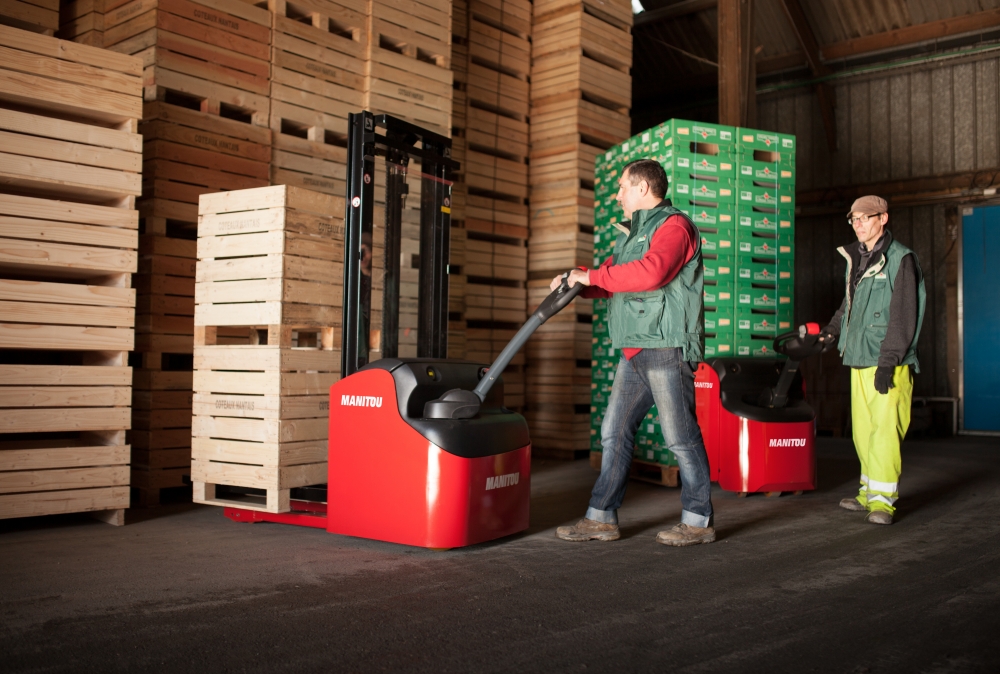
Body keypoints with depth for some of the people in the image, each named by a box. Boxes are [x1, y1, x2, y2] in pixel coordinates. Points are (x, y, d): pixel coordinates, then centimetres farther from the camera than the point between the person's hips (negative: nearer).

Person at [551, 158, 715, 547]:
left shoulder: (673, 226, -7)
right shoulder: (632, 235, 24)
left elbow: (650, 272, -24)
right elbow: (611, 277, 23)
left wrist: (592, 276, -17)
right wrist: (575, 281, 3)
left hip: (666, 348, -9)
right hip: (634, 353, 9)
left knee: (680, 437, -3)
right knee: (615, 432, 8)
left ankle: (698, 521, 9)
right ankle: (602, 518, 13)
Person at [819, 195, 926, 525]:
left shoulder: (901, 259, -6)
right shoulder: (855, 259, 17)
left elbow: (903, 315, -13)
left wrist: (888, 360, -19)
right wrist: (833, 328, 29)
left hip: (888, 363, -7)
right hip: (859, 359, 7)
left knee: (885, 429, -9)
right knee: (862, 431, 8)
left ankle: (883, 498, -5)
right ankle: (869, 493, 17)